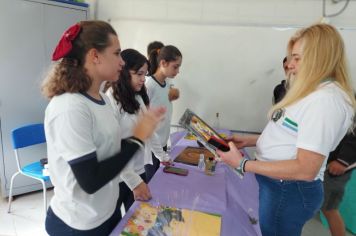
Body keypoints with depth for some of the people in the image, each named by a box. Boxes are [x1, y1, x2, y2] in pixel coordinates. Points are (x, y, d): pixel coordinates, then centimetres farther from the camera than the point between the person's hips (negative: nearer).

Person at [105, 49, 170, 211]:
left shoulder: (138, 98, 5)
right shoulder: (110, 101, -20)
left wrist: (163, 156, 18)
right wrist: (134, 182, -25)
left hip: (139, 172, 7)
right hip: (118, 178, -7)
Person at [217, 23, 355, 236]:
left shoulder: (326, 99, -23)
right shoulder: (312, 93, 10)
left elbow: (305, 169, -27)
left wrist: (242, 164, -26)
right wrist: (251, 140, 4)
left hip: (289, 191, -9)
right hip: (277, 183, 9)